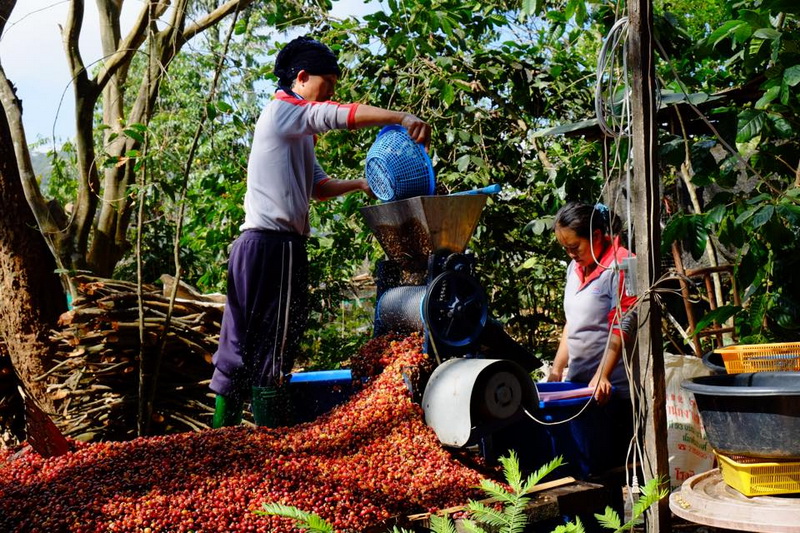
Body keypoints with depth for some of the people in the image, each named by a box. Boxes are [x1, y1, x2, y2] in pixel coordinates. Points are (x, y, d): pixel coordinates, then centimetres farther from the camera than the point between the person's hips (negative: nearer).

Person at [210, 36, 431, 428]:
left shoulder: (299, 133, 24)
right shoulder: (282, 109, -5)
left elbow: (318, 186, 23)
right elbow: (342, 115, -20)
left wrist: (361, 184, 8)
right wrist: (402, 118, -25)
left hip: (281, 245, 10)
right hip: (271, 243, -10)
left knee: (243, 343, 10)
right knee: (271, 344, -7)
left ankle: (223, 429, 15)